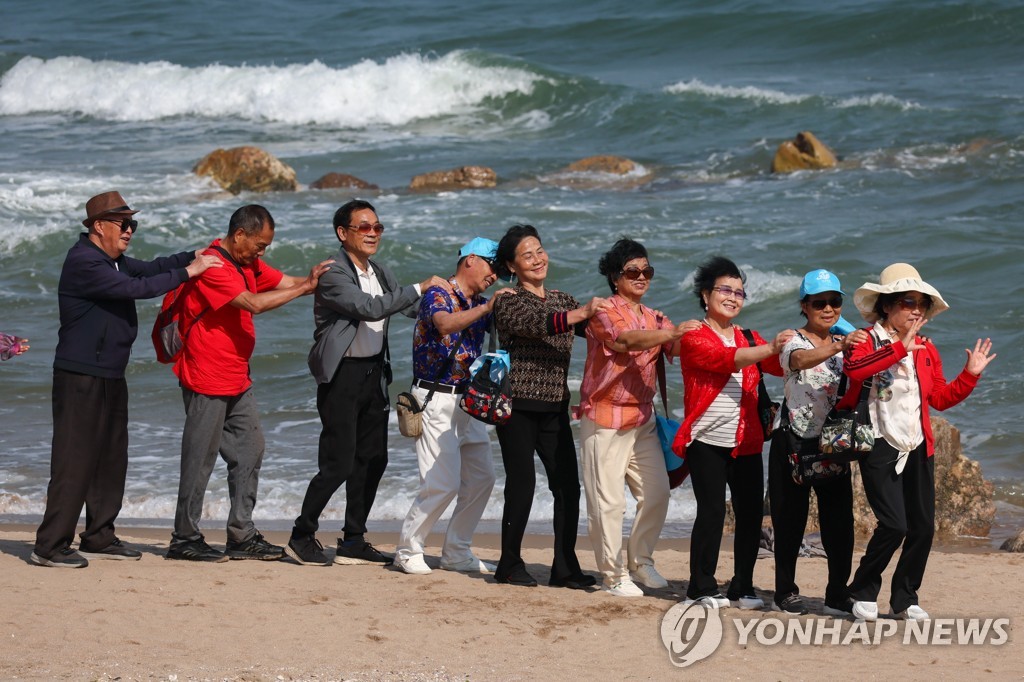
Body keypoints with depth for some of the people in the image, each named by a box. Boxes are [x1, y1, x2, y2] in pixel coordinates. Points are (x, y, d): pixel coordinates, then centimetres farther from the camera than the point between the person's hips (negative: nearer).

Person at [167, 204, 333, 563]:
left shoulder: (249, 265, 13)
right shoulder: (213, 265, -18)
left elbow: (286, 283, 10)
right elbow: (254, 303, -26)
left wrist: (312, 280, -11)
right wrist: (305, 288, -23)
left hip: (237, 380, 9)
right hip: (207, 379, -9)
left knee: (249, 451, 8)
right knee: (201, 459, -3)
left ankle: (242, 536, 13)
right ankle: (185, 538, 5)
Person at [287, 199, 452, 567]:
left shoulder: (379, 272, 12)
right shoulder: (333, 275, -15)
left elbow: (409, 306, 21)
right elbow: (369, 307, -27)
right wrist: (420, 287, -26)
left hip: (374, 372, 8)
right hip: (342, 375, -8)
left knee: (373, 460, 10)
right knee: (339, 464, -9)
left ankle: (354, 541, 19)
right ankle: (302, 536, 6)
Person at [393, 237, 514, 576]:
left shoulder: (480, 304, 14)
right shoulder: (437, 295, -9)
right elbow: (445, 323, -30)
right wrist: (487, 308, -34)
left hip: (468, 400, 8)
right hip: (436, 399, -8)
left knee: (481, 478, 8)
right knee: (442, 483, -12)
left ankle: (456, 553, 18)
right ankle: (408, 550, 2)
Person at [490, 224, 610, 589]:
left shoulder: (562, 300, 15)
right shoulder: (507, 302, -4)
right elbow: (537, 325, -23)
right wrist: (581, 313, -38)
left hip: (555, 408, 5)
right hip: (518, 407, -5)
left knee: (568, 486, -1)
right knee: (522, 485, -5)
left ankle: (565, 568, 4)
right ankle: (510, 565, 7)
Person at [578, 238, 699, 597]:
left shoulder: (654, 319, 17)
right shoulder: (603, 312, -5)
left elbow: (680, 347, 0)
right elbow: (625, 340, -25)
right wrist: (673, 331, -37)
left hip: (643, 419, 6)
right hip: (606, 419, -6)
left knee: (657, 493, 4)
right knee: (608, 501, -5)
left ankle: (640, 561, 22)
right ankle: (613, 574, 3)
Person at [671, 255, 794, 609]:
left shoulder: (749, 339, 18)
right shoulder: (693, 337, -2)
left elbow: (781, 366, 5)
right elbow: (725, 358, -20)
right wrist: (770, 348, -34)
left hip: (746, 442, 5)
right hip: (707, 441, -5)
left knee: (751, 513, 2)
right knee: (712, 512, -8)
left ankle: (742, 589, 11)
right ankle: (702, 588, 2)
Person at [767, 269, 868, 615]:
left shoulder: (846, 344, 13)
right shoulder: (794, 341, -5)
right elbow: (800, 359, -30)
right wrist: (839, 347, -46)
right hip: (793, 441, -4)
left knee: (839, 518, 0)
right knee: (790, 517, 0)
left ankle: (838, 594, 6)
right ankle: (785, 592, 9)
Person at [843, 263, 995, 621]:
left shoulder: (927, 350, 13)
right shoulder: (868, 341, -6)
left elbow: (940, 398, 19)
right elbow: (853, 367, -29)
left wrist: (970, 375, 7)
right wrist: (901, 347, -32)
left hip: (917, 448, 6)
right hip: (880, 447, -6)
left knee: (923, 527, 3)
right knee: (894, 524, -15)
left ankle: (905, 599, 17)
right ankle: (863, 591, 4)